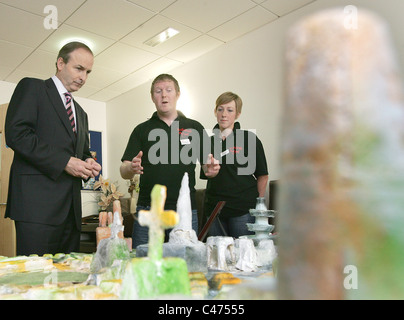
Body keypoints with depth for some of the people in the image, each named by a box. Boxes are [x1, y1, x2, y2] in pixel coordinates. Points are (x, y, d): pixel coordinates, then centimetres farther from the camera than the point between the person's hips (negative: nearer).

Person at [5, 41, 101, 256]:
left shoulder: (81, 113, 27)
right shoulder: (32, 87, 6)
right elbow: (16, 134, -9)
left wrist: (88, 163, 6)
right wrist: (64, 162, -13)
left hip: (70, 206, 7)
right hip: (37, 203, -6)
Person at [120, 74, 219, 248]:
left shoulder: (195, 128, 10)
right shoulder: (142, 130, 9)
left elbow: (207, 165, 12)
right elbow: (124, 171, 4)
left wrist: (211, 168, -12)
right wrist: (132, 168, -19)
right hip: (148, 211, 0)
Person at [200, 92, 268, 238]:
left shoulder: (249, 139, -2)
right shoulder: (209, 141, 9)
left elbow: (262, 176, 1)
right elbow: (207, 174, 12)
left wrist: (258, 205, -2)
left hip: (243, 210, -3)